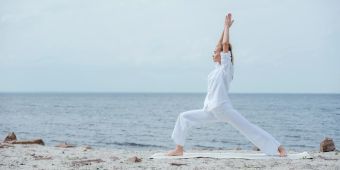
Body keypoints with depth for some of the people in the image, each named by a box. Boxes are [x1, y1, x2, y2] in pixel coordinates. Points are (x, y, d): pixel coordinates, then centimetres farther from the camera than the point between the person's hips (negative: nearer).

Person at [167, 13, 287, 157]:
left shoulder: (226, 66, -4)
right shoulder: (218, 67, 16)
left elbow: (225, 44, -13)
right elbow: (220, 44, 22)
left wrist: (227, 26, -2)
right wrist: (225, 27, 21)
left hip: (224, 109, -8)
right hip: (210, 111, 8)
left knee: (249, 129, -9)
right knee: (184, 117, 5)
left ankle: (278, 148, -7)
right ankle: (179, 149, 9)